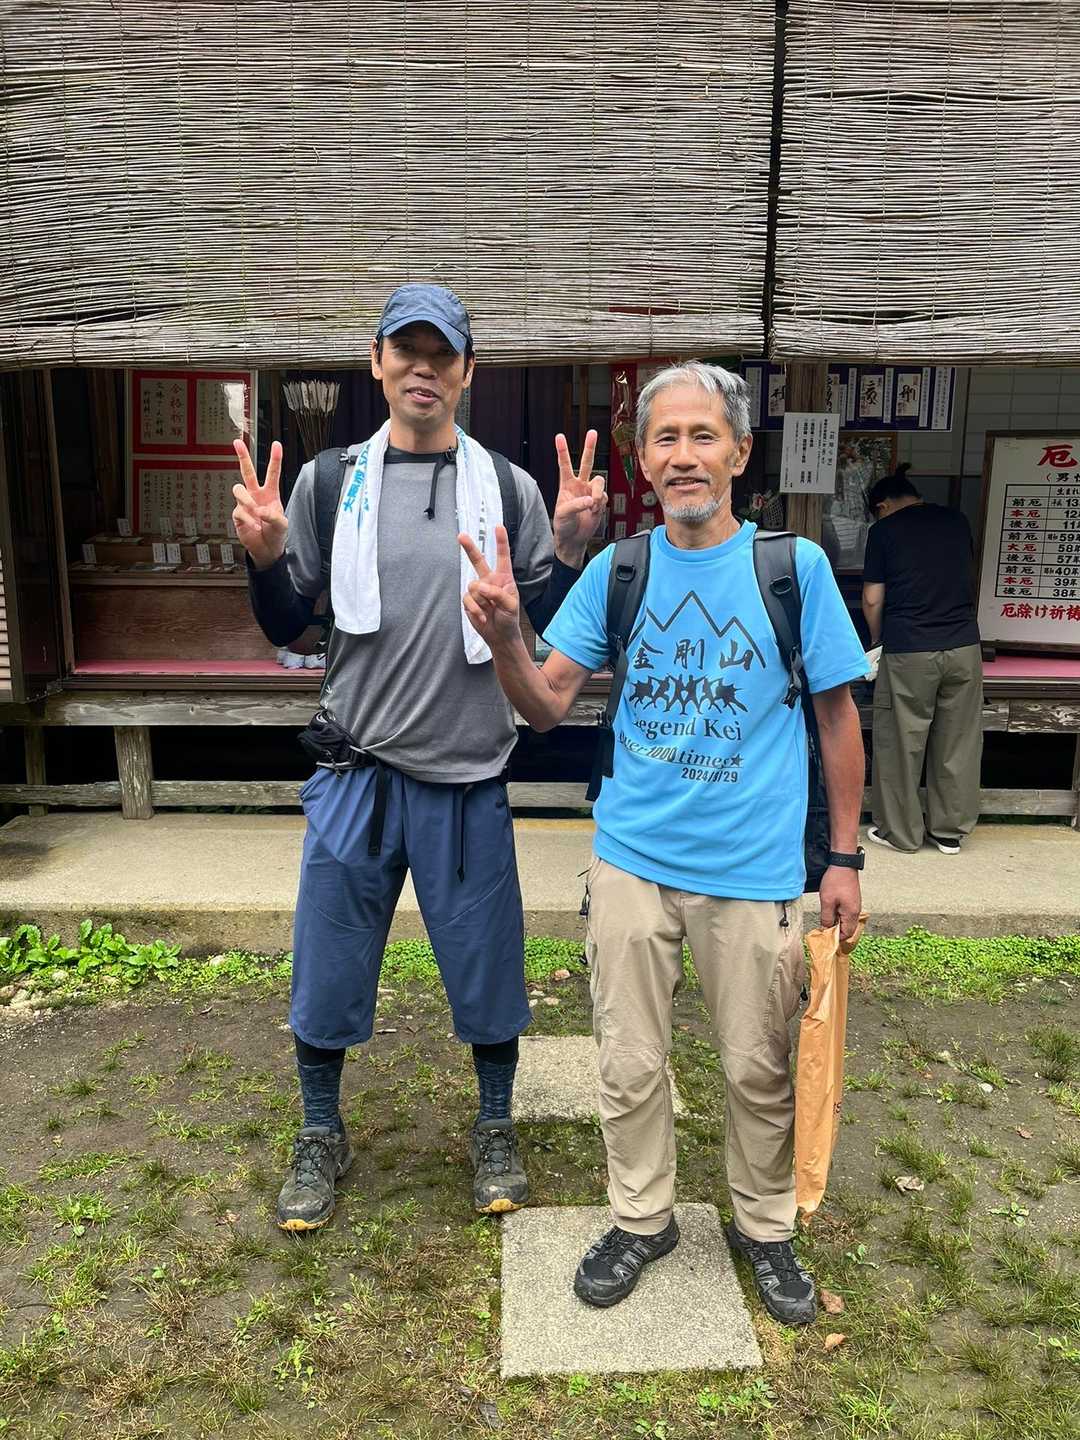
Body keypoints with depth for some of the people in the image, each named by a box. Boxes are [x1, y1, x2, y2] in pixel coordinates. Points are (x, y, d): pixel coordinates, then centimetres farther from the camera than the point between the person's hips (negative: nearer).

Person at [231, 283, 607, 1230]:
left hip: (469, 776, 0)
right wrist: (265, 555, -11)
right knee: (328, 964, 12)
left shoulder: (509, 487, 2)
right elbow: (287, 627, 8)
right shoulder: (328, 481, 3)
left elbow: (544, 626, 5)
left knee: (486, 965, 12)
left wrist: (572, 543, -10)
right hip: (356, 770, 1)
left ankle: (495, 1130, 36)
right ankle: (322, 1135, 36)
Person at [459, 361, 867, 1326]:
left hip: (756, 871, -1)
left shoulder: (795, 566, -6)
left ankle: (766, 1228, 40)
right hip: (632, 859, 2)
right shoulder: (616, 571, -1)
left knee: (758, 1068, 14)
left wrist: (845, 857, 0)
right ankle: (642, 1220, 38)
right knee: (630, 1064, 14)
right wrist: (505, 640, -22)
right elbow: (548, 707, -1)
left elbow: (838, 714, 0)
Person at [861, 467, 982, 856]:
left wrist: (877, 641, 15)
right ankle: (950, 831, 21)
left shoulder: (884, 530, -1)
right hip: (964, 647, 4)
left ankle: (900, 832, 16)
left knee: (901, 743, 7)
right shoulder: (957, 521, 10)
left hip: (908, 651, -4)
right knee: (958, 743, 11)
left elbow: (872, 599, -2)